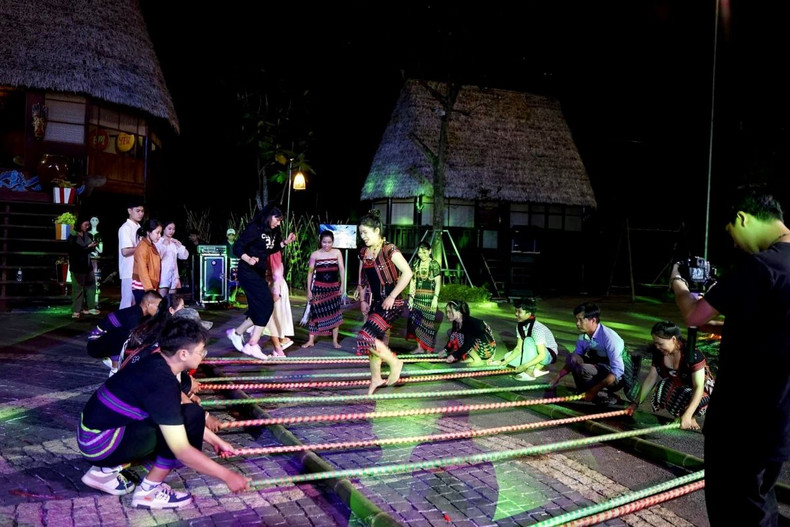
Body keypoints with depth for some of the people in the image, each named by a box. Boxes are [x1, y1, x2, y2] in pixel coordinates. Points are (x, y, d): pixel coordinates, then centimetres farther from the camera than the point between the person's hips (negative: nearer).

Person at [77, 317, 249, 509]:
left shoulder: (155, 365, 2)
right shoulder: (161, 383, -24)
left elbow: (177, 415, 17)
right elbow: (182, 451, -24)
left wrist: (215, 441, 21)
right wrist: (227, 475, -16)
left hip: (91, 434, 9)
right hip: (101, 442, -9)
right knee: (192, 415, -17)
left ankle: (104, 470, 17)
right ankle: (149, 490, -5)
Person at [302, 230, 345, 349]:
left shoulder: (337, 253, 1)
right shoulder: (315, 254, -1)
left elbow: (342, 269, 3)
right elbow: (310, 272, 2)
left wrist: (342, 285, -3)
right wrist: (309, 289, -1)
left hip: (334, 287, 1)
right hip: (319, 287, 0)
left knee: (335, 313, 0)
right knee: (315, 313, 1)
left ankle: (335, 341, 9)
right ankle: (311, 340, 10)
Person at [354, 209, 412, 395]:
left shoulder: (389, 250, -14)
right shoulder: (364, 253, 8)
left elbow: (407, 273, -18)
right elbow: (363, 277, 23)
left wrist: (391, 296, -19)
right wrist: (360, 288, 6)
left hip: (391, 302, -8)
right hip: (376, 302, 8)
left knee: (366, 336, -18)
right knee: (373, 340, 11)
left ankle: (395, 362, 2)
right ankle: (376, 378, 28)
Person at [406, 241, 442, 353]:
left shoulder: (434, 264, -4)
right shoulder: (416, 264, 10)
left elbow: (438, 283, -7)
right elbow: (412, 281, 12)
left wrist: (435, 298, -13)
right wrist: (411, 296, 6)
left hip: (429, 298, -5)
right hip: (417, 298, 5)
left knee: (428, 323, -3)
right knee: (416, 322, 4)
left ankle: (428, 349, 5)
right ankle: (419, 347, 14)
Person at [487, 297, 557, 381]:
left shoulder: (537, 328, -30)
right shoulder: (520, 325, -6)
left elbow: (542, 355, -32)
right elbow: (518, 348, -5)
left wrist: (524, 366, -35)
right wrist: (503, 362, -15)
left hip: (549, 355, -8)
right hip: (535, 353, 8)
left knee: (528, 341, -33)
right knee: (507, 356, -5)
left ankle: (530, 372, -21)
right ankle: (539, 368, -1)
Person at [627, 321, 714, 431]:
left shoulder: (693, 354, -28)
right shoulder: (659, 353, -10)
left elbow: (698, 387, -32)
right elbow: (651, 378, -2)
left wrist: (687, 415, -41)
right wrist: (636, 403, -5)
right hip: (676, 388, 5)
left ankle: (690, 418, -5)